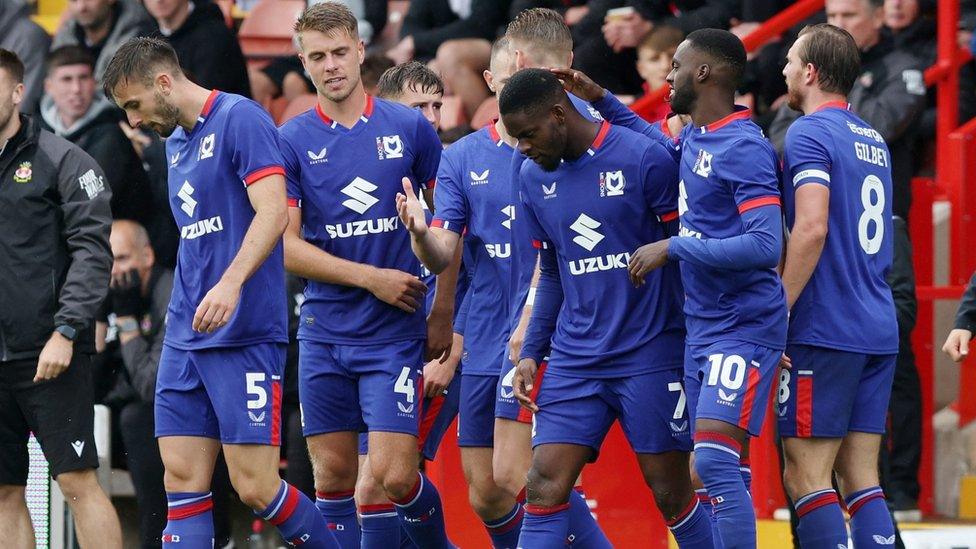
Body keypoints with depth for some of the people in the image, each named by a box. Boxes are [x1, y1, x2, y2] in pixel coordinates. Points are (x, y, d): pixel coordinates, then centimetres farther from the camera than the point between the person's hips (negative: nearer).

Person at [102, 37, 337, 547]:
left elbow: (273, 213, -20)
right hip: (185, 335, 8)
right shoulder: (175, 140, 18)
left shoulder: (241, 120, -9)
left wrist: (231, 283, -32)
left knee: (255, 486, -10)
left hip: (244, 333, -8)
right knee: (183, 480, 1)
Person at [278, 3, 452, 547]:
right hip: (325, 333, 2)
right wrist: (372, 278, -10)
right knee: (333, 474, 3)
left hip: (395, 334, -2)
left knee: (392, 476, -9)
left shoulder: (410, 128, 1)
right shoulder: (292, 141, 0)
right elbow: (285, 246, -3)